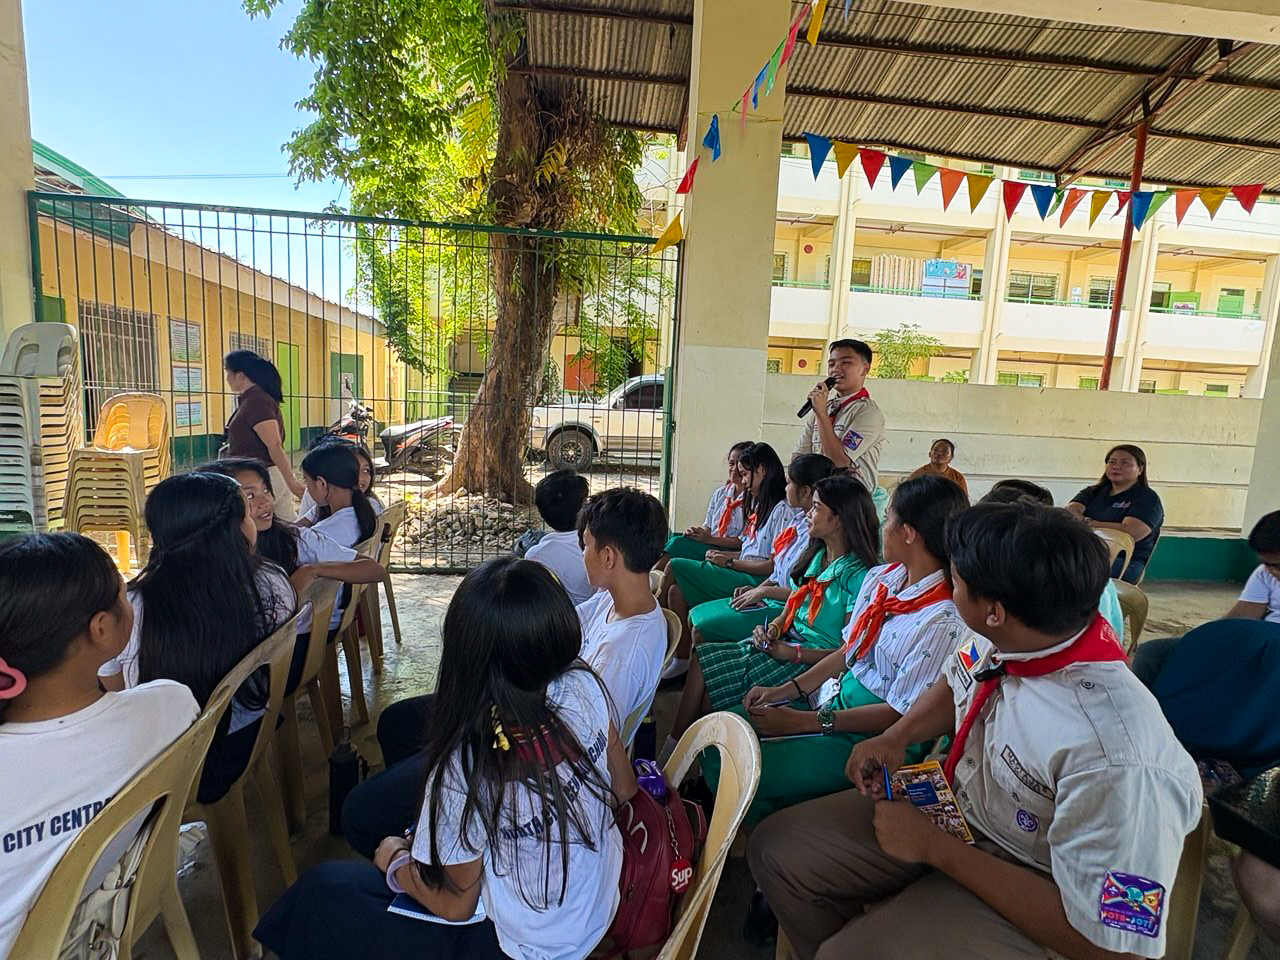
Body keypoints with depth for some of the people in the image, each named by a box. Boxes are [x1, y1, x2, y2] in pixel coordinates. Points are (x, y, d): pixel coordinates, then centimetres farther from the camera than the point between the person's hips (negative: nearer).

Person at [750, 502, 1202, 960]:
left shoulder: (1119, 764, -36)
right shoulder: (1003, 639, -15)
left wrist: (934, 847, -23)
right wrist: (895, 738, -7)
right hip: (950, 805, 6)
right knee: (777, 848, 1)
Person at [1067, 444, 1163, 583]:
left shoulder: (1147, 498, 9)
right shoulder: (1094, 492, 26)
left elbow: (1129, 533, -9)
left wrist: (1089, 524, -3)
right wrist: (1085, 522, -15)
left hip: (1124, 562, -4)